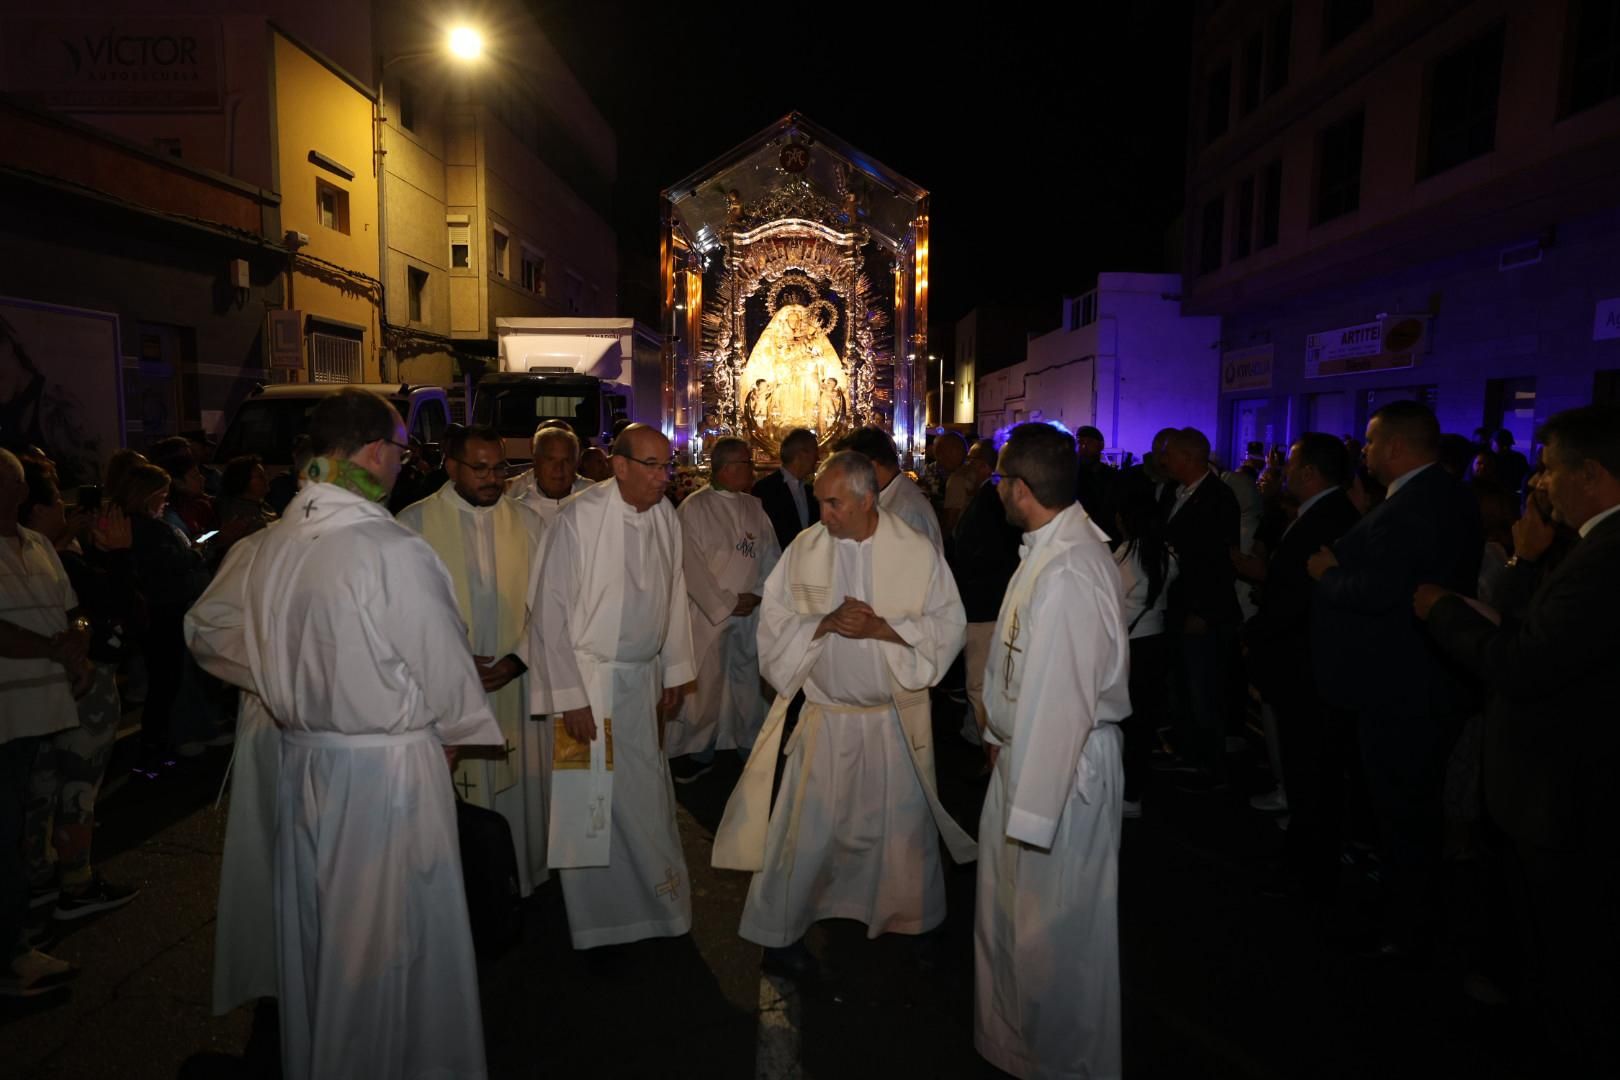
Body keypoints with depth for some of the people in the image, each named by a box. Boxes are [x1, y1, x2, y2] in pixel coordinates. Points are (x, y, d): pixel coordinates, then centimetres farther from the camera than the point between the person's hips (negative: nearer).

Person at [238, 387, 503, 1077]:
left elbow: (263, 661, 10)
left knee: (315, 931, 23)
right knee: (393, 936, 11)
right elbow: (445, 669, -14)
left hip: (302, 759, 7)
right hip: (387, 766, -7)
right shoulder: (393, 551, -22)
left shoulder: (272, 545, -1)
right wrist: (466, 728, 4)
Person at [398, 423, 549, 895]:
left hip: (516, 686, 2)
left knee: (518, 792, 9)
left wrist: (518, 658, -11)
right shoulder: (415, 522, -3)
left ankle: (520, 883, 27)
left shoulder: (527, 522, 4)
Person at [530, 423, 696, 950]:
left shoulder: (667, 518, -1)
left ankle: (656, 904, 38)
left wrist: (674, 674, 11)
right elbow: (552, 611, -14)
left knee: (646, 794, 16)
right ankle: (598, 923, 24)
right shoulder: (578, 518, -17)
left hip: (643, 679, 5)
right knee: (592, 804, 3)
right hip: (588, 676, -5)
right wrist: (571, 696, -14)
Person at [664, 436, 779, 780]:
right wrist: (726, 604, -11)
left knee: (749, 681, 13)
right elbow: (693, 566, -11)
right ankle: (698, 751, 18)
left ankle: (751, 743, 29)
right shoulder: (694, 508, -8)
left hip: (751, 613, 5)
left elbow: (771, 556, 8)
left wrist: (757, 594, -6)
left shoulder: (754, 508, 8)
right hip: (708, 612, -5)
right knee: (704, 686, 1)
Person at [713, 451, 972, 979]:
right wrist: (824, 623, -20)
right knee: (805, 827, 6)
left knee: (901, 825, 16)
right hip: (824, 714, 0)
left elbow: (949, 625, -7)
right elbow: (773, 621, -2)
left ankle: (908, 921, 41)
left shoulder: (919, 551, -8)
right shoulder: (804, 548, -5)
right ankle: (780, 932, 25)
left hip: (897, 717, 1)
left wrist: (881, 627, -20)